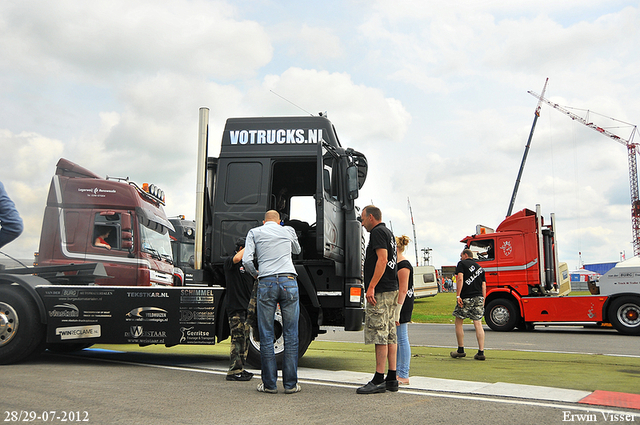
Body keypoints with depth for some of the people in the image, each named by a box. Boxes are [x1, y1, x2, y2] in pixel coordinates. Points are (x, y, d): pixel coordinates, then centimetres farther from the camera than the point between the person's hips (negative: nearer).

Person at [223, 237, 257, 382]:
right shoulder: (229, 262, -4)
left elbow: (255, 283, 21)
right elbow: (237, 258, -28)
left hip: (246, 308, 8)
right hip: (235, 307, -8)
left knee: (244, 340, 11)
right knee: (237, 339, -10)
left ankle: (240, 369, 18)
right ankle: (234, 371, -6)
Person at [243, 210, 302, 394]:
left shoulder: (254, 232, 12)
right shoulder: (288, 231, 17)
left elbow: (247, 260, 1)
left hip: (266, 283, -1)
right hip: (289, 282, 1)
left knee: (266, 335, 5)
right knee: (291, 334, 4)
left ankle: (269, 384, 8)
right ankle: (290, 384, 7)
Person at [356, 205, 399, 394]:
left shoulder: (377, 232, -8)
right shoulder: (388, 233, 23)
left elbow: (382, 259, -19)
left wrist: (371, 287, -22)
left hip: (380, 291, -10)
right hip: (391, 289, 10)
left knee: (379, 334, -9)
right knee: (390, 335, 8)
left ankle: (379, 380, -8)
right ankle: (392, 379, 11)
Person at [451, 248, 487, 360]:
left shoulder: (462, 264, 4)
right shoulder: (480, 268, 21)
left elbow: (460, 279, -11)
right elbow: (484, 285, 15)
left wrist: (458, 296, -15)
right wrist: (483, 301, 14)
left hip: (466, 297, -5)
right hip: (479, 298, 5)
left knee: (458, 323, 8)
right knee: (478, 324, 3)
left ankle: (461, 350, 12)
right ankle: (481, 352, -3)